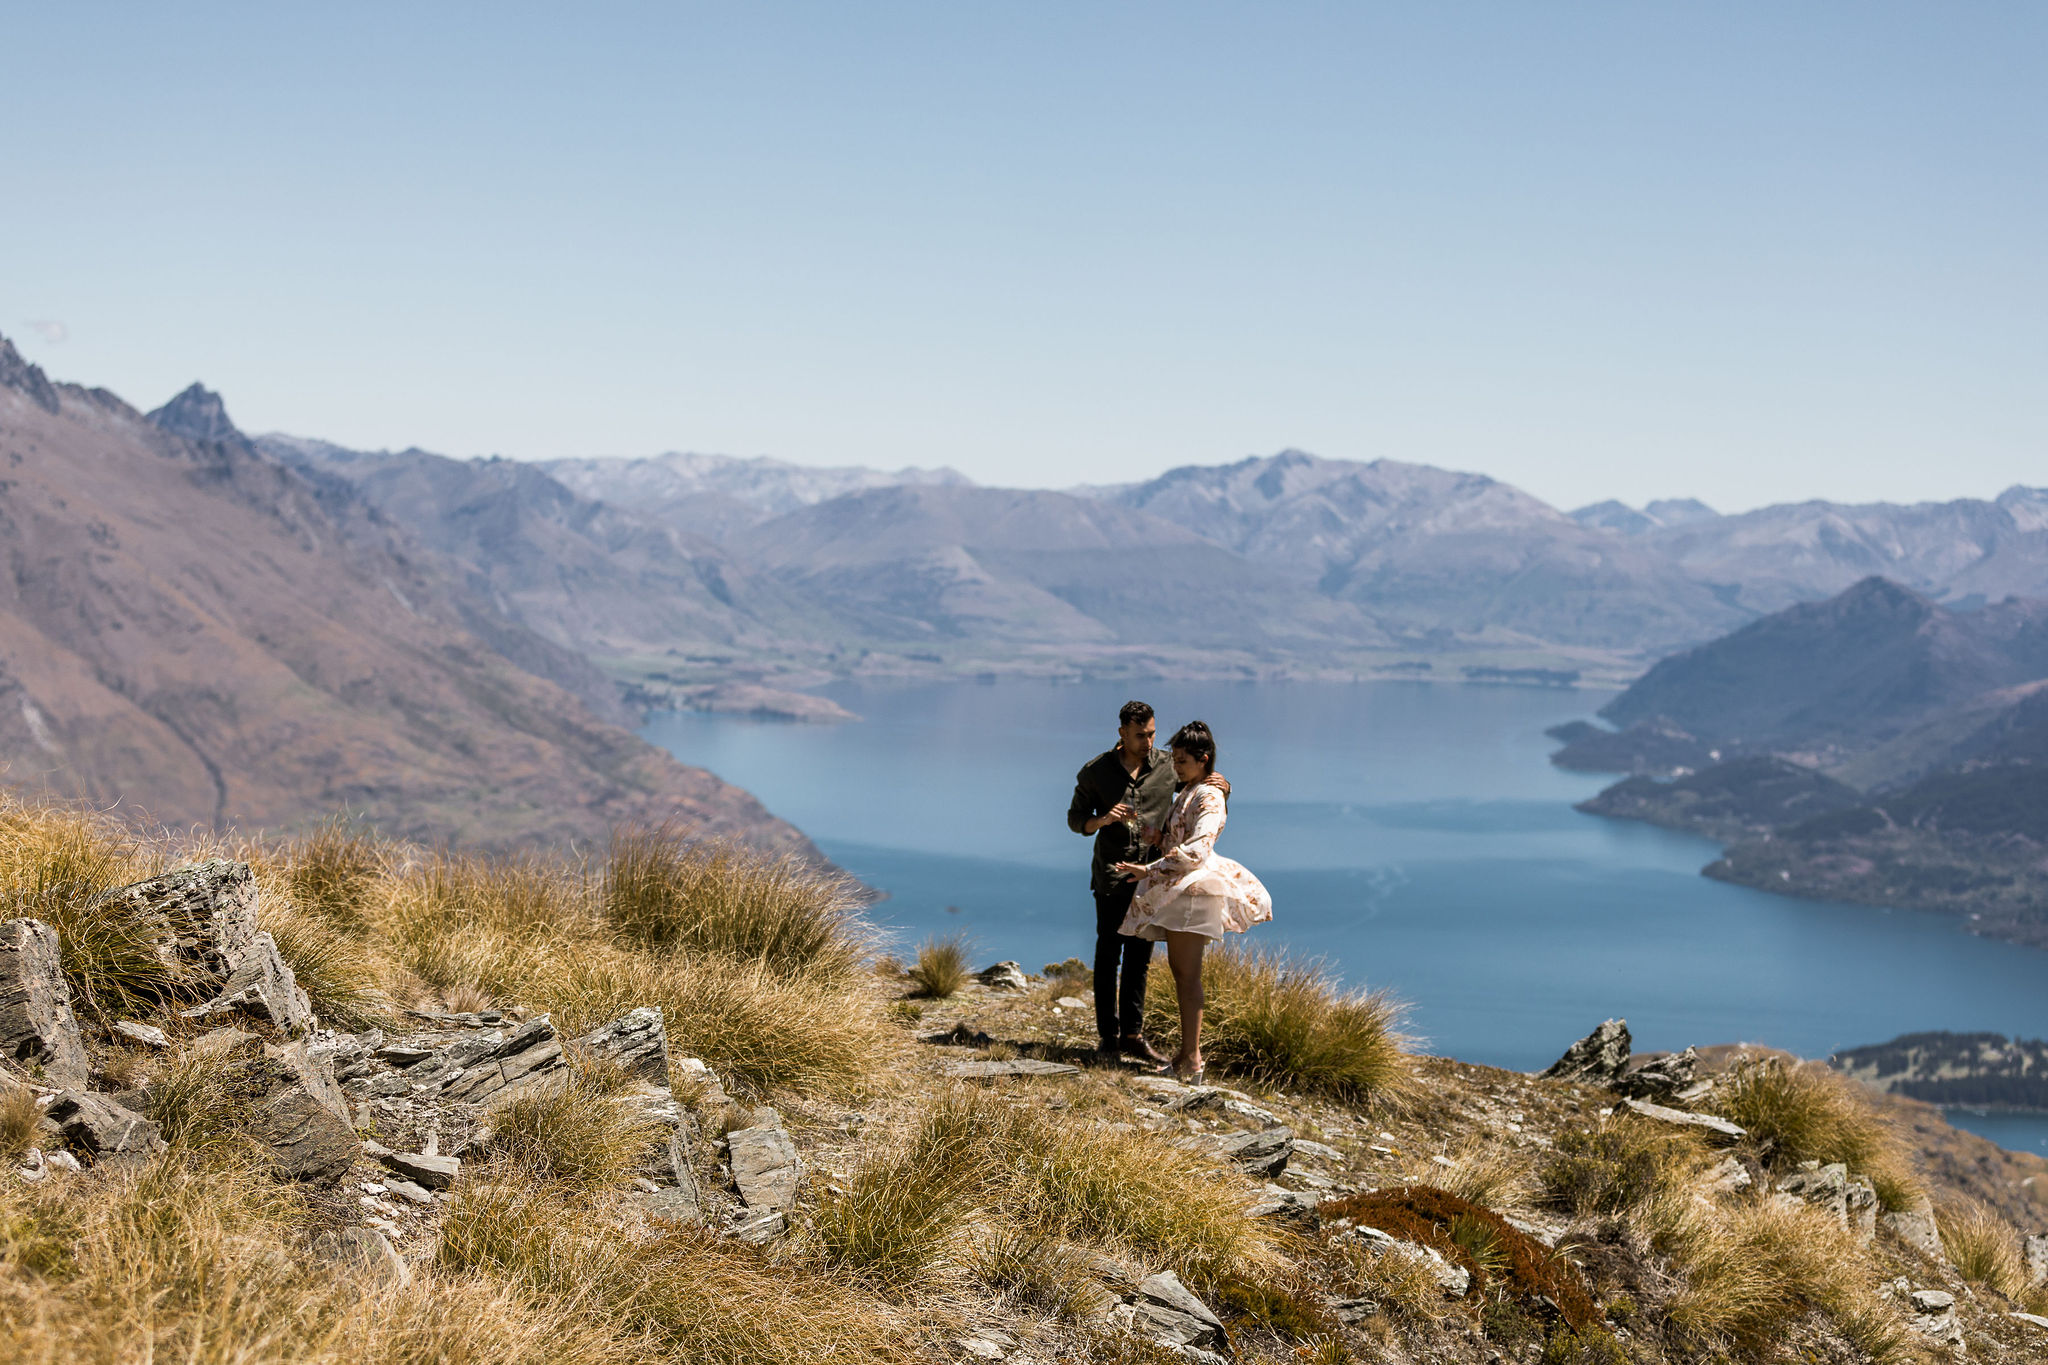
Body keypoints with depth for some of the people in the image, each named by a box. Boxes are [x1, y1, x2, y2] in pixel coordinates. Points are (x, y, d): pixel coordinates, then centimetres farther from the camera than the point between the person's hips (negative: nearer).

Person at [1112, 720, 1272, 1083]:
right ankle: (1189, 1051, 17)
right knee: (1179, 970, 12)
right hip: (1177, 889, 10)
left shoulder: (1208, 797, -14)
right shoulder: (1186, 793, 16)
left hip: (1194, 887, -10)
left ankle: (1192, 1059, -8)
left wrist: (1150, 869, -25)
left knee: (1187, 973, -9)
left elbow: (1196, 851, -24)